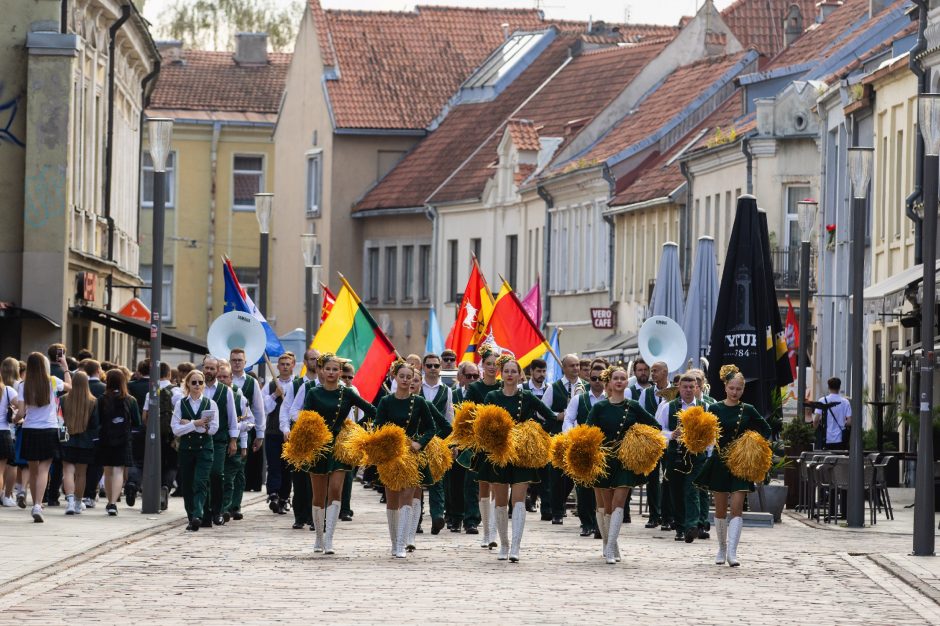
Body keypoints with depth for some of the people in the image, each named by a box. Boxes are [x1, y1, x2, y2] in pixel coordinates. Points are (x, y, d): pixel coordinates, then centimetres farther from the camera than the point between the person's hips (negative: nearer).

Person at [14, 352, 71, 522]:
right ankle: (38, 506, -21)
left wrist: (17, 413, 16)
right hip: (49, 430, -1)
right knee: (43, 470, -6)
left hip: (29, 431, 1)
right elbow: (69, 386, 18)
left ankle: (36, 505, 27)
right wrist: (65, 368, 32)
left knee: (33, 470, 14)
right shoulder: (52, 382, -3)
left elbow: (21, 412, -7)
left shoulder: (23, 385, -4)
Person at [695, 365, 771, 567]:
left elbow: (766, 431, 12)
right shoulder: (715, 409, 0)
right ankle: (722, 549, 24)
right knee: (720, 508, 8)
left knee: (737, 507, -11)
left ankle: (732, 552, -16)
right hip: (719, 462, 0)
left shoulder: (748, 411, 3)